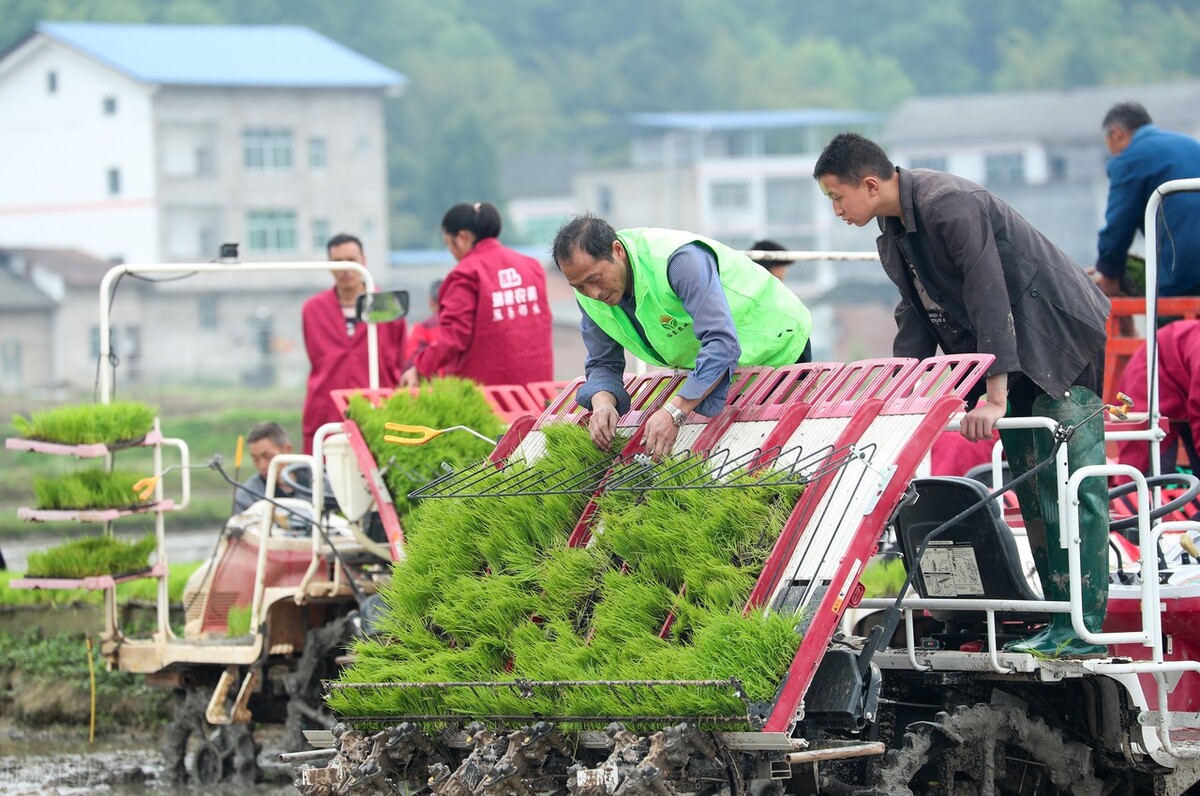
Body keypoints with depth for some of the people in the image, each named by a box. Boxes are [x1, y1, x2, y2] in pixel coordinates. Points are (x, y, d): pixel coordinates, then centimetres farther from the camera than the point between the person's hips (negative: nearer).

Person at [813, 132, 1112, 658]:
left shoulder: (951, 206, -24)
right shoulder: (892, 238, 6)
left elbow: (989, 297, -27)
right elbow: (916, 318, 13)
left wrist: (995, 394, -29)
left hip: (1066, 342, -10)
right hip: (1018, 363, 10)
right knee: (1031, 486, 6)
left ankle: (1082, 629, -16)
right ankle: (1060, 619, 7)